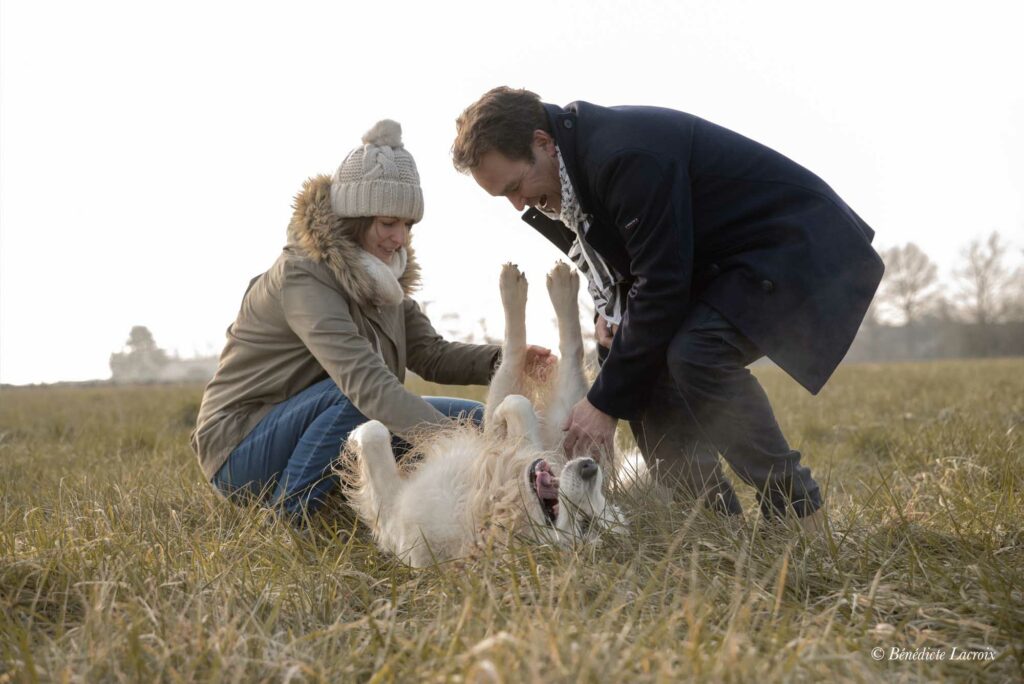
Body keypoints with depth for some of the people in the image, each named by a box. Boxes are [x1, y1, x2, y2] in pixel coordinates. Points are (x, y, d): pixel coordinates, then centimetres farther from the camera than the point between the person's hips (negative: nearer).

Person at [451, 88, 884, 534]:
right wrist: (611, 310, -6)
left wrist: (606, 402, -24)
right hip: (724, 261, 10)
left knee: (697, 355, -29)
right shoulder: (580, 161, 1)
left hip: (801, 248, -10)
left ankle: (796, 511, -14)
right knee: (642, 368, -3)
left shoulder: (626, 156, -29)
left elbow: (662, 284, -29)